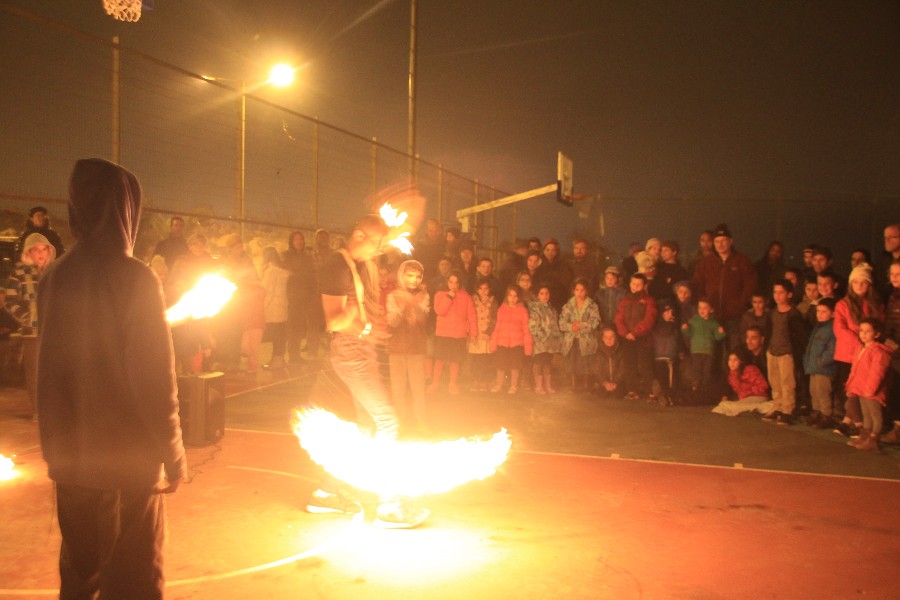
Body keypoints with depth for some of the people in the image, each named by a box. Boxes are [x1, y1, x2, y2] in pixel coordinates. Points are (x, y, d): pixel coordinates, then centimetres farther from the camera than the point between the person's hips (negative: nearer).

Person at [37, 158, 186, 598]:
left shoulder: (55, 279, 1)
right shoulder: (134, 278, -15)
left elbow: (49, 370, 9)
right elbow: (154, 377, -17)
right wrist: (173, 453, -8)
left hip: (71, 456, 6)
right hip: (130, 453, -5)